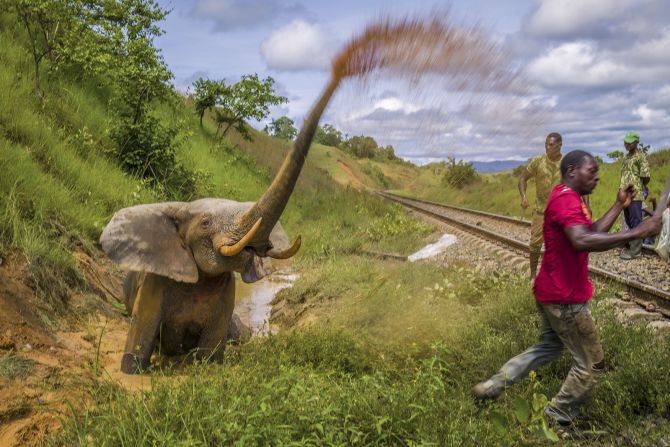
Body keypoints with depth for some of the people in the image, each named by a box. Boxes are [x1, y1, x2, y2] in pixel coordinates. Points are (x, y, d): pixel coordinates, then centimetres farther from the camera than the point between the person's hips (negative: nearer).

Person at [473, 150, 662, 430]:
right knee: (591, 364, 5)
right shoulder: (567, 199, -23)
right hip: (565, 298, -11)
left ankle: (493, 385, 24)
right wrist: (636, 233, -40)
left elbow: (592, 233, 14)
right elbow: (582, 241, -40)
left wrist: (619, 205, 9)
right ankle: (558, 418, 18)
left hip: (553, 292, 11)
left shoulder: (568, 198, 13)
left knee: (550, 346, 26)